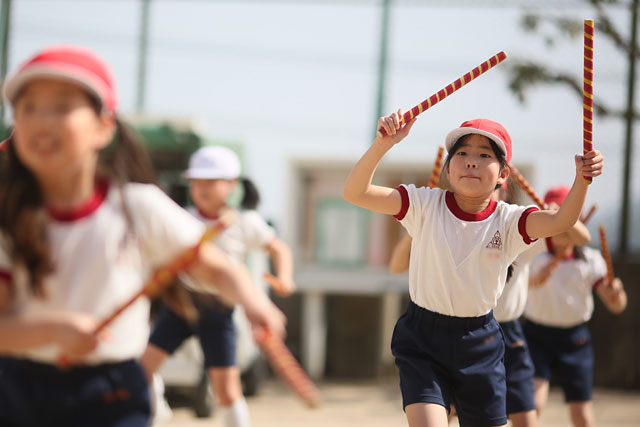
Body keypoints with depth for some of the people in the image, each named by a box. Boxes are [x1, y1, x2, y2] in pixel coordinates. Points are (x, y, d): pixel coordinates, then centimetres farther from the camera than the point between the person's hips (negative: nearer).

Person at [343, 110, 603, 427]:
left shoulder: (507, 221, -7)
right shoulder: (425, 206, -7)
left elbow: (560, 222, -25)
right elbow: (355, 193, -16)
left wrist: (581, 179, -44)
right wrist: (382, 145, -32)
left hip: (480, 344, 2)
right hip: (422, 341, -2)